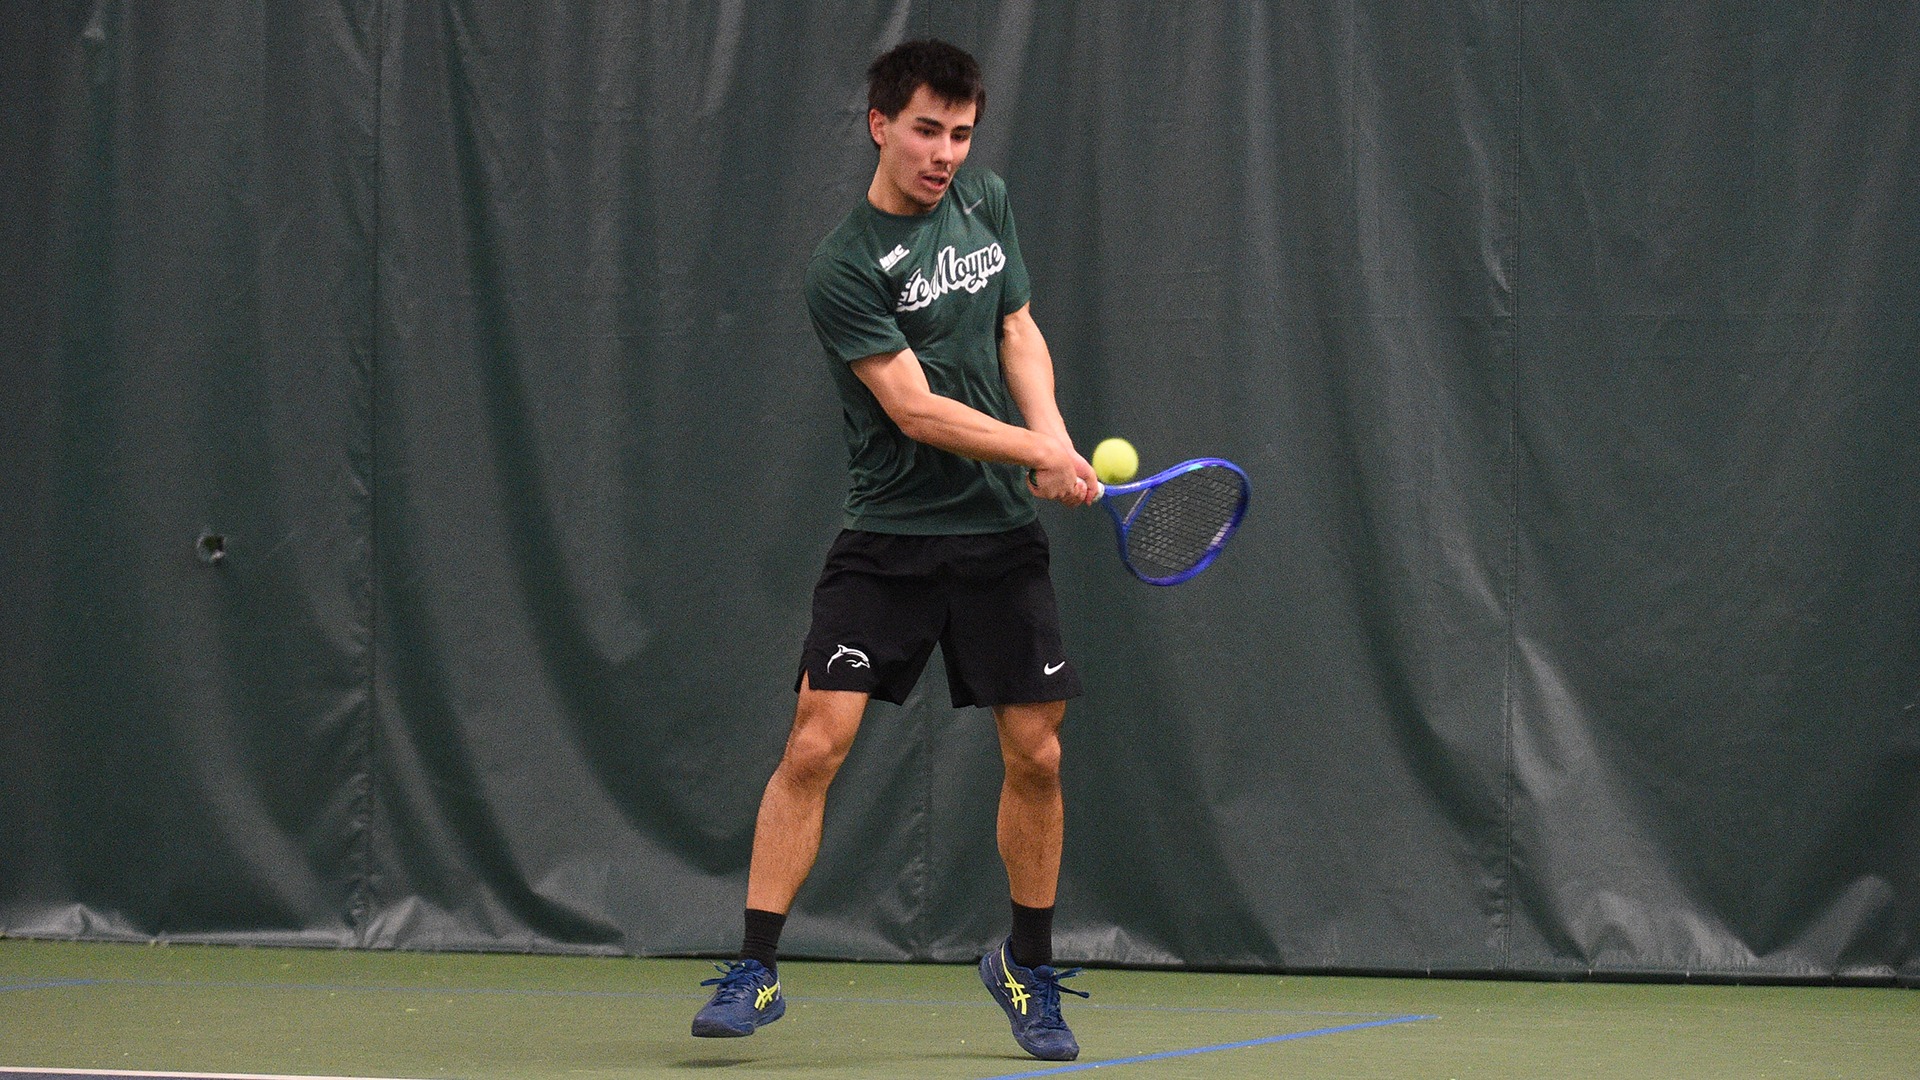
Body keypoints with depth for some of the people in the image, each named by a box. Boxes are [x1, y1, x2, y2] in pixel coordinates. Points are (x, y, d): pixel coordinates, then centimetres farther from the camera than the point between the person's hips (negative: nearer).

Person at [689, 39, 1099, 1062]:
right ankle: (754, 970, -3)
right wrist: (1041, 451, -24)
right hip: (887, 541, -5)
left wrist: (1052, 431, -4)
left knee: (1034, 756, 4)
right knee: (814, 745, -12)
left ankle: (1027, 965, 23)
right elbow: (917, 411, -19)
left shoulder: (985, 202, 6)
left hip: (1002, 535, 5)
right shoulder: (843, 268, -14)